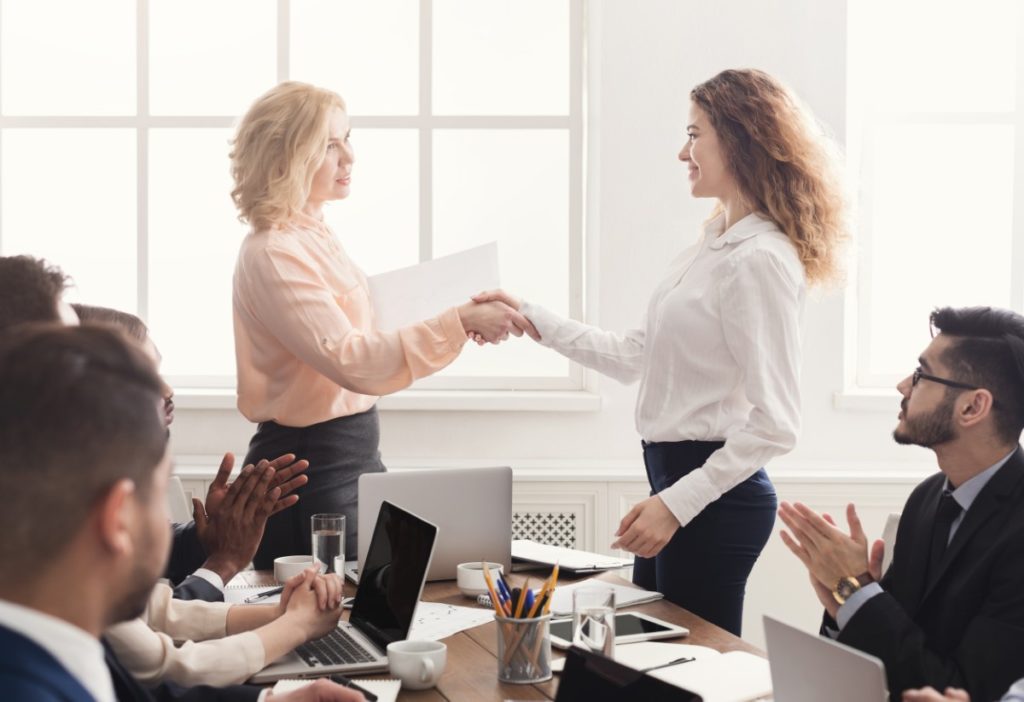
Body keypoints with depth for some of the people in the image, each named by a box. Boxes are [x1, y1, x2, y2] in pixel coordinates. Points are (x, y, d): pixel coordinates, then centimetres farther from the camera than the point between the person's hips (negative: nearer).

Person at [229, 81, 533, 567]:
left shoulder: (313, 235, 10)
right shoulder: (273, 254, -19)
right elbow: (353, 363, -28)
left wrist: (463, 323, 14)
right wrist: (458, 323, -30)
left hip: (354, 453, 9)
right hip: (311, 464, -9)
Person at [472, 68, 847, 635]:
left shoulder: (760, 260, -18)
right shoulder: (712, 246, 11)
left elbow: (774, 425, -20)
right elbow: (634, 357, 16)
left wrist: (676, 504, -21)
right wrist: (531, 320, 13)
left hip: (715, 493, -9)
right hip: (673, 477, 9)